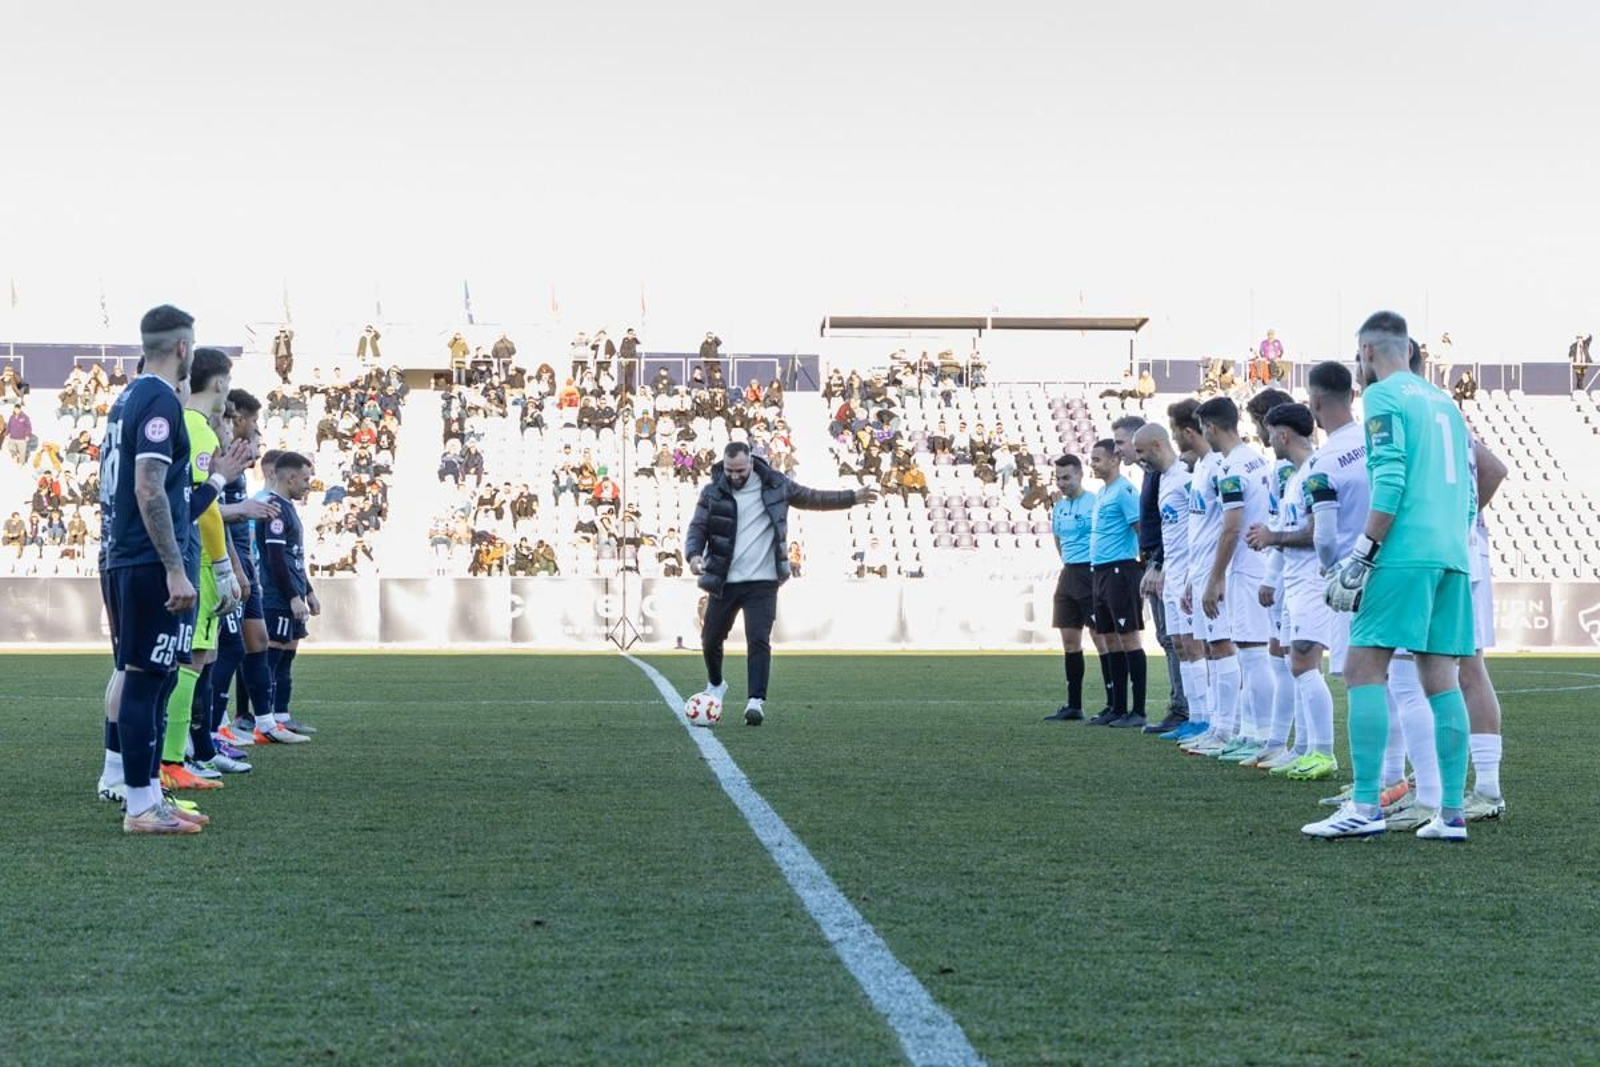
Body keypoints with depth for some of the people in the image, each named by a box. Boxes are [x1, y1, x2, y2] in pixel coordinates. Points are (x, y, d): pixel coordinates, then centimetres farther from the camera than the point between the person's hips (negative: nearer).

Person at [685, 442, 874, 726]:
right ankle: (715, 686, 40)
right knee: (711, 639, 12)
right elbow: (698, 528, 0)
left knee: (759, 640, -15)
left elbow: (811, 498, 16)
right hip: (723, 582, 2)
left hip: (762, 582, -1)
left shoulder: (774, 486, 2)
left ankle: (756, 701, -16)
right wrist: (694, 554, -21)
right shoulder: (713, 492, 0)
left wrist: (852, 497, 19)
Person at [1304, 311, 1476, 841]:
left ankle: (1365, 807, -14)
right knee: (1441, 679, 6)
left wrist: (1360, 557, -14)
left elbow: (1390, 482, -14)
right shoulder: (1443, 401, 21)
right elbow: (1468, 492, 22)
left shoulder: (1383, 396, -2)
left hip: (1406, 554, -8)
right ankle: (1451, 814, 5)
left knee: (1364, 670, -7)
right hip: (1452, 556, 8)